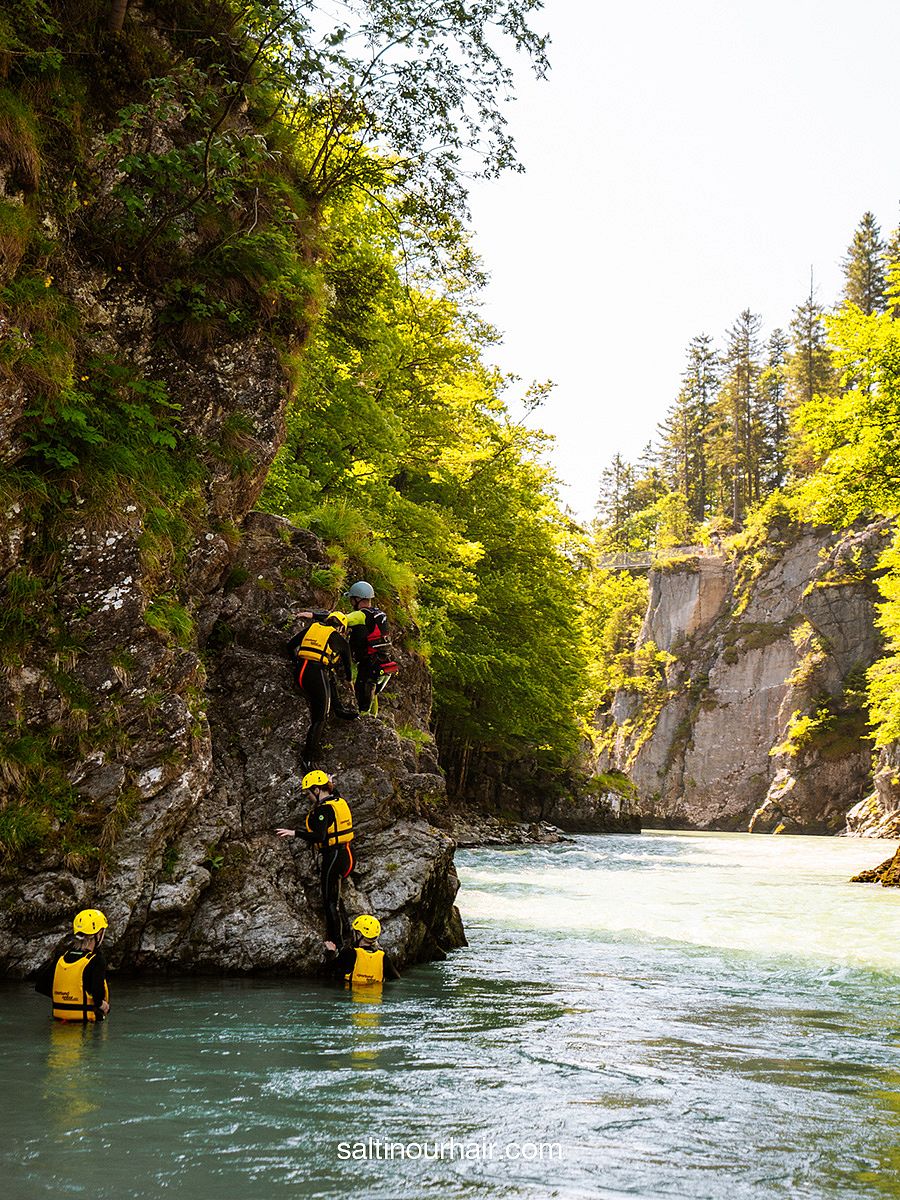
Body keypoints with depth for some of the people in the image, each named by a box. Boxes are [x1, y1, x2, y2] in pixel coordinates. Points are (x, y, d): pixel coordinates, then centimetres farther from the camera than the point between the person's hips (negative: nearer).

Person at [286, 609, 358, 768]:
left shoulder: (312, 627, 20)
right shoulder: (339, 639, 13)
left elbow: (290, 645, 17)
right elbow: (347, 664, 27)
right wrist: (348, 679, 47)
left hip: (299, 672, 5)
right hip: (317, 675, -5)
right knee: (319, 718, 3)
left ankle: (339, 707, 31)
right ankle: (308, 759, -2)